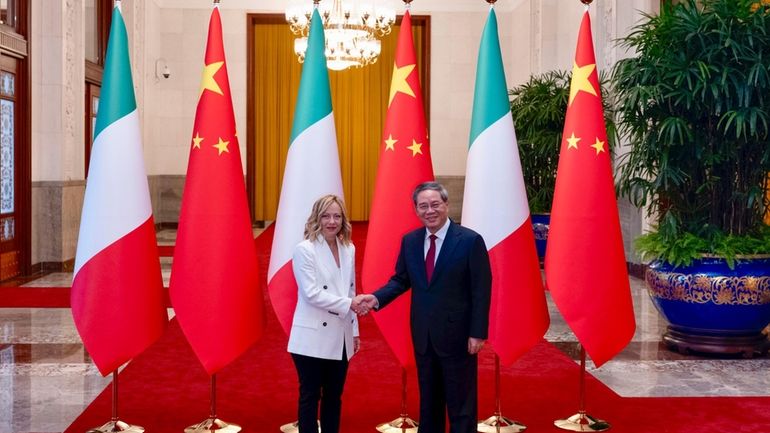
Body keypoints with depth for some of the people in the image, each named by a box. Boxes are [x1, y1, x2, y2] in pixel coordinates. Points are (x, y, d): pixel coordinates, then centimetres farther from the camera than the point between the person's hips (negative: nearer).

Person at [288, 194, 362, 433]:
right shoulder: (304, 249, -10)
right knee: (310, 396, 5)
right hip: (313, 337, -6)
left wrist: (354, 330, 12)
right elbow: (311, 293, -17)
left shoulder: (348, 249, 8)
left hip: (340, 337, 6)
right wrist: (349, 304, -21)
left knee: (334, 396, 13)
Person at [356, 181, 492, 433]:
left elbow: (481, 291, -11)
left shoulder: (470, 240, -11)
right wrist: (377, 298, -10)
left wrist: (477, 333, -14)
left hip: (456, 335, -5)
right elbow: (401, 280, 9)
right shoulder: (409, 241, 4)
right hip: (423, 335, 5)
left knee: (460, 403, 6)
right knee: (428, 401, 17)